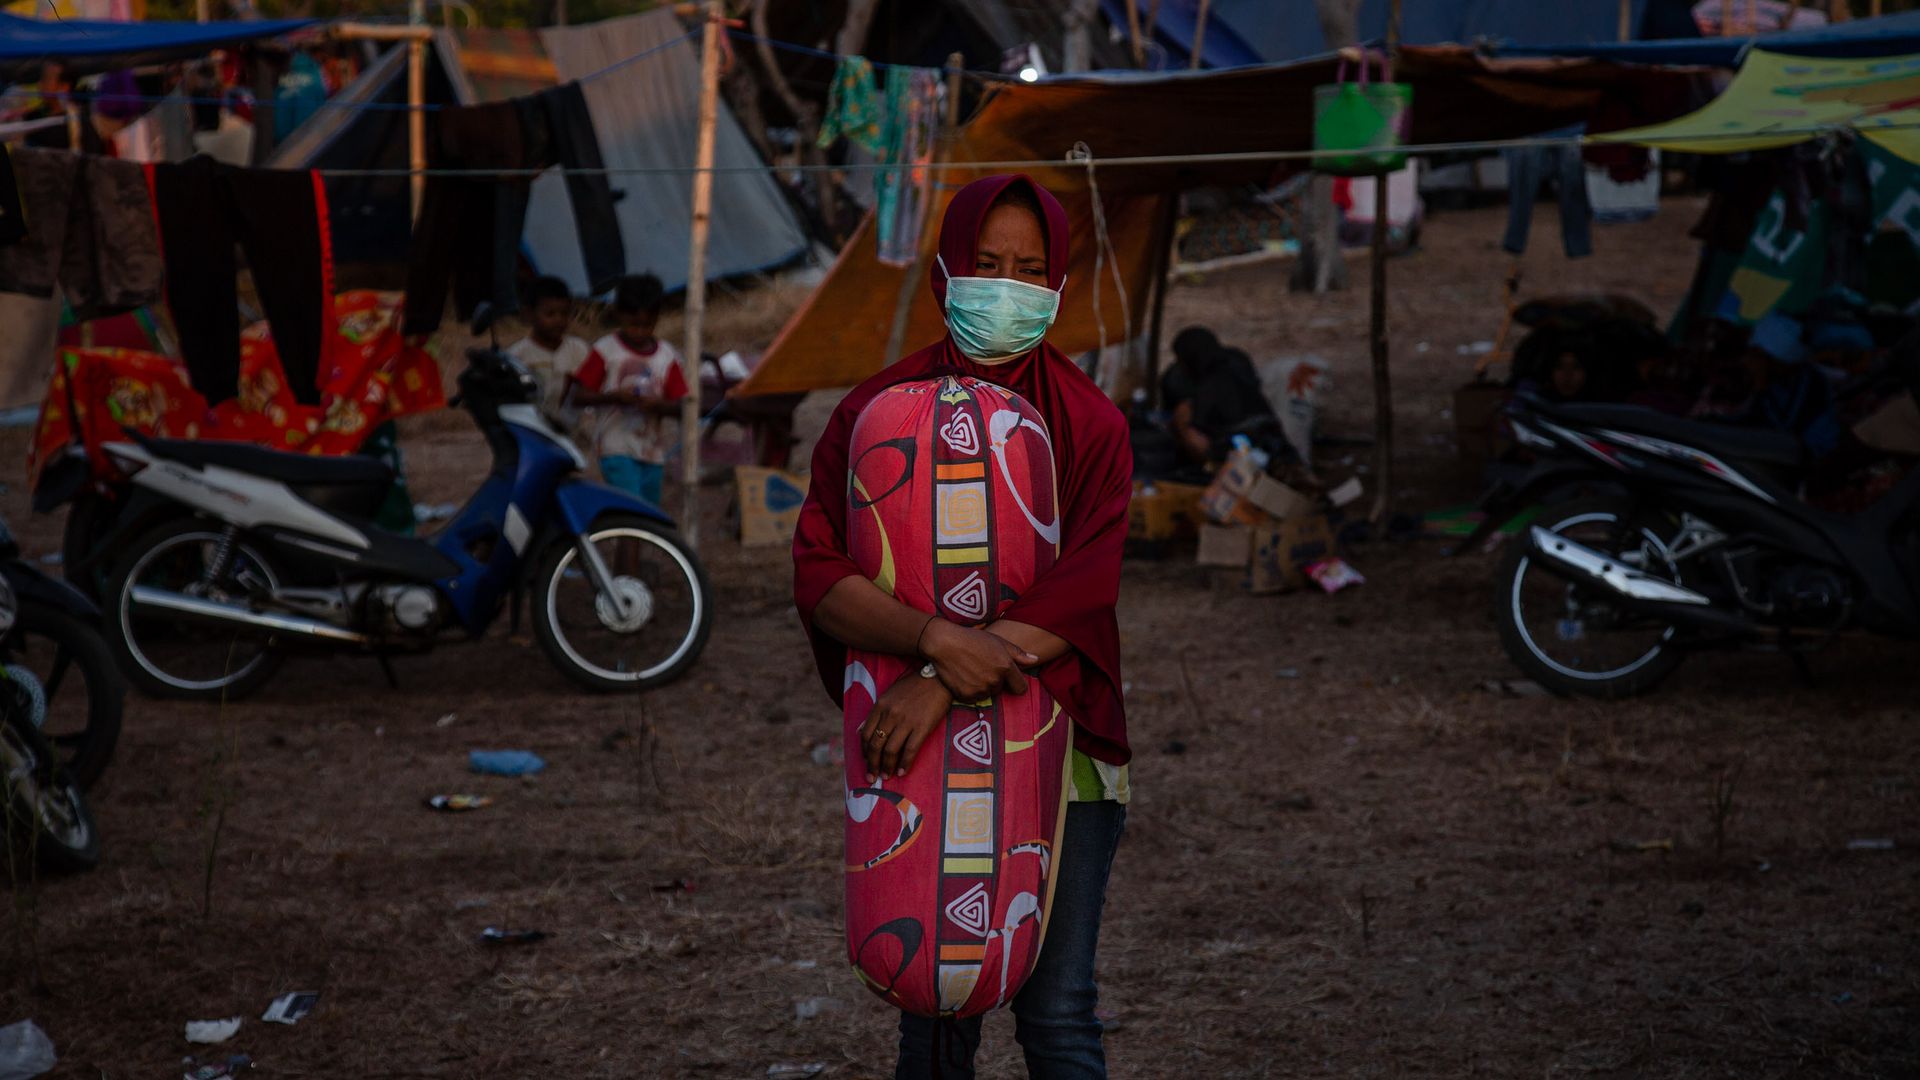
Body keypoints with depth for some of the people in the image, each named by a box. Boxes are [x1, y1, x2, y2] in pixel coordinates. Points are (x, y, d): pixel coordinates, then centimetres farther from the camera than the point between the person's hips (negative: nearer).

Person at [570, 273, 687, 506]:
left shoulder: (667, 356, 7)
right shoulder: (605, 351, -2)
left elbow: (680, 405, 5)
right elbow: (578, 396, -4)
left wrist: (658, 404, -16)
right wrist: (614, 397, -20)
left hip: (653, 453, 5)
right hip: (618, 450, -5)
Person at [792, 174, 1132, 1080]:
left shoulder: (1091, 426, -2)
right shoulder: (875, 412, 1)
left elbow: (1080, 597, -14)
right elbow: (818, 574, -11)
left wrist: (941, 685, -24)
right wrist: (939, 638, -29)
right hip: (916, 748, 1)